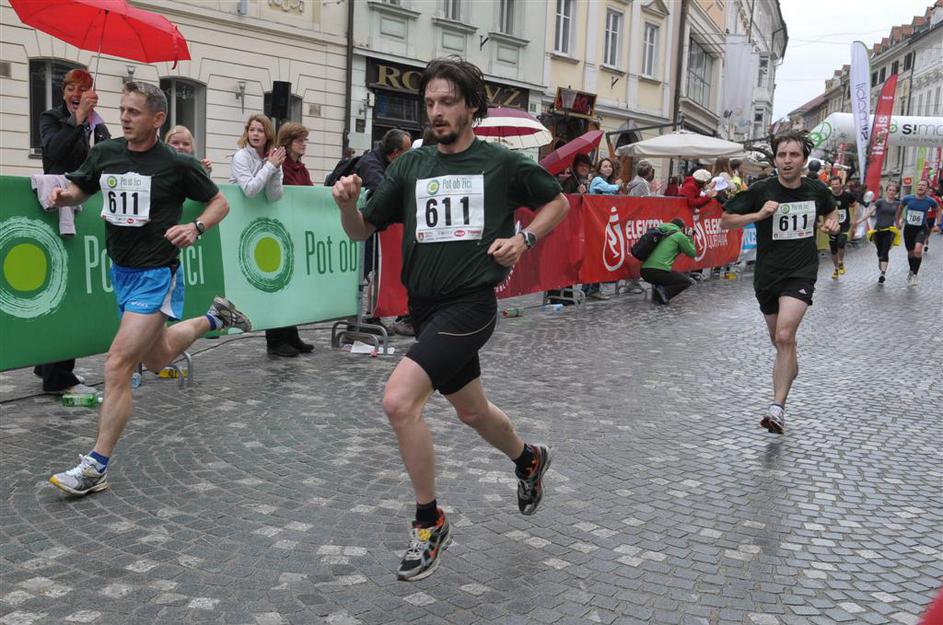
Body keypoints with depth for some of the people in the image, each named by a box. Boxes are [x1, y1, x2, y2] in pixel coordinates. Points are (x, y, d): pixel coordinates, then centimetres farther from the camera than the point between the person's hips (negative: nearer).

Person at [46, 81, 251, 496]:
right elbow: (80, 189, 16)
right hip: (121, 271, 7)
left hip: (156, 275, -7)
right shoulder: (105, 153, 1)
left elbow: (220, 202, -2)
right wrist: (64, 195, -7)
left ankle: (95, 468, -4)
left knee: (117, 366, -14)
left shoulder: (178, 164, -13)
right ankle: (214, 318, 47)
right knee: (156, 359, 23)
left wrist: (197, 227, -21)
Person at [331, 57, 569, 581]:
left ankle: (430, 523, -2)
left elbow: (558, 201, 11)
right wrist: (347, 203, -15)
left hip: (470, 304, -5)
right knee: (472, 411, 21)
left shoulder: (502, 163, -4)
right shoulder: (411, 166, 5)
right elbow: (363, 231, 6)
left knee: (399, 401, -21)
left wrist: (525, 239, -6)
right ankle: (529, 459, 53)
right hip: (425, 306, 6)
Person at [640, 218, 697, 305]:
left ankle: (657, 294, 9)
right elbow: (692, 253, 14)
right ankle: (664, 291, -9)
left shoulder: (662, 234, 23)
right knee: (687, 281, 14)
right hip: (658, 271, -7)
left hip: (644, 271, 7)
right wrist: (689, 237, 27)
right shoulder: (679, 235, 6)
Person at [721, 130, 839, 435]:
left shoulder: (817, 190, 0)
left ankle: (778, 407, -18)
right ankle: (790, 370, 51)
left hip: (801, 273, -1)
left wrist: (833, 222, 1)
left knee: (784, 336, -21)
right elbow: (725, 221, -5)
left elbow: (832, 210, 23)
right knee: (779, 340, 17)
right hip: (767, 273, 2)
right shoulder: (761, 190, -8)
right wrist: (759, 214, -19)